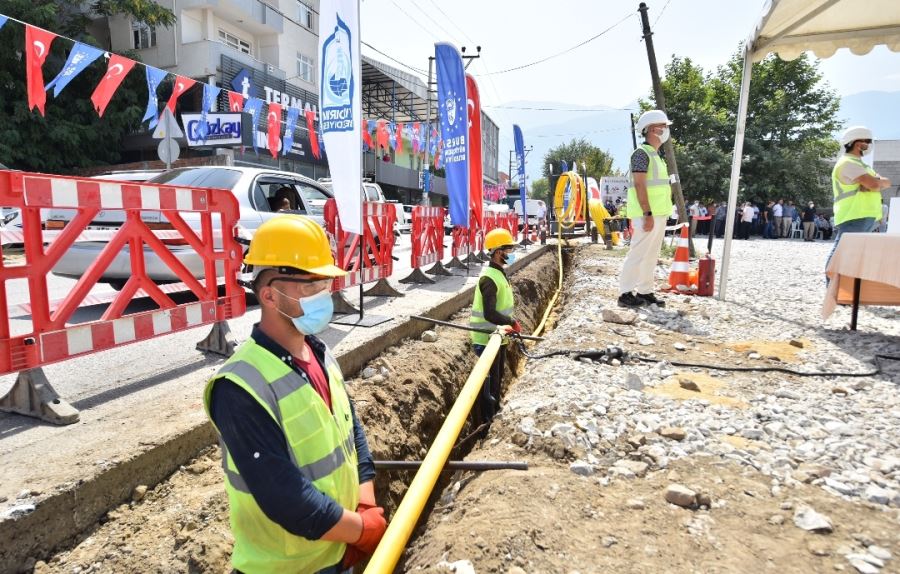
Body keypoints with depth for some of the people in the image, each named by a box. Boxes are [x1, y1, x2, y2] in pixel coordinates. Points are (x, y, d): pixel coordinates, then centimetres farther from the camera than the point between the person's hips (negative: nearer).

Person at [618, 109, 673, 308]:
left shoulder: (656, 155, 20)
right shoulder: (642, 153, -9)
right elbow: (639, 185, -18)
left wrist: (660, 215, 19)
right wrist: (648, 214, -23)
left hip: (659, 214, 10)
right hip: (648, 215, -9)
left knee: (651, 255, 10)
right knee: (638, 253, -8)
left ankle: (645, 291, 17)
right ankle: (625, 293, -3)